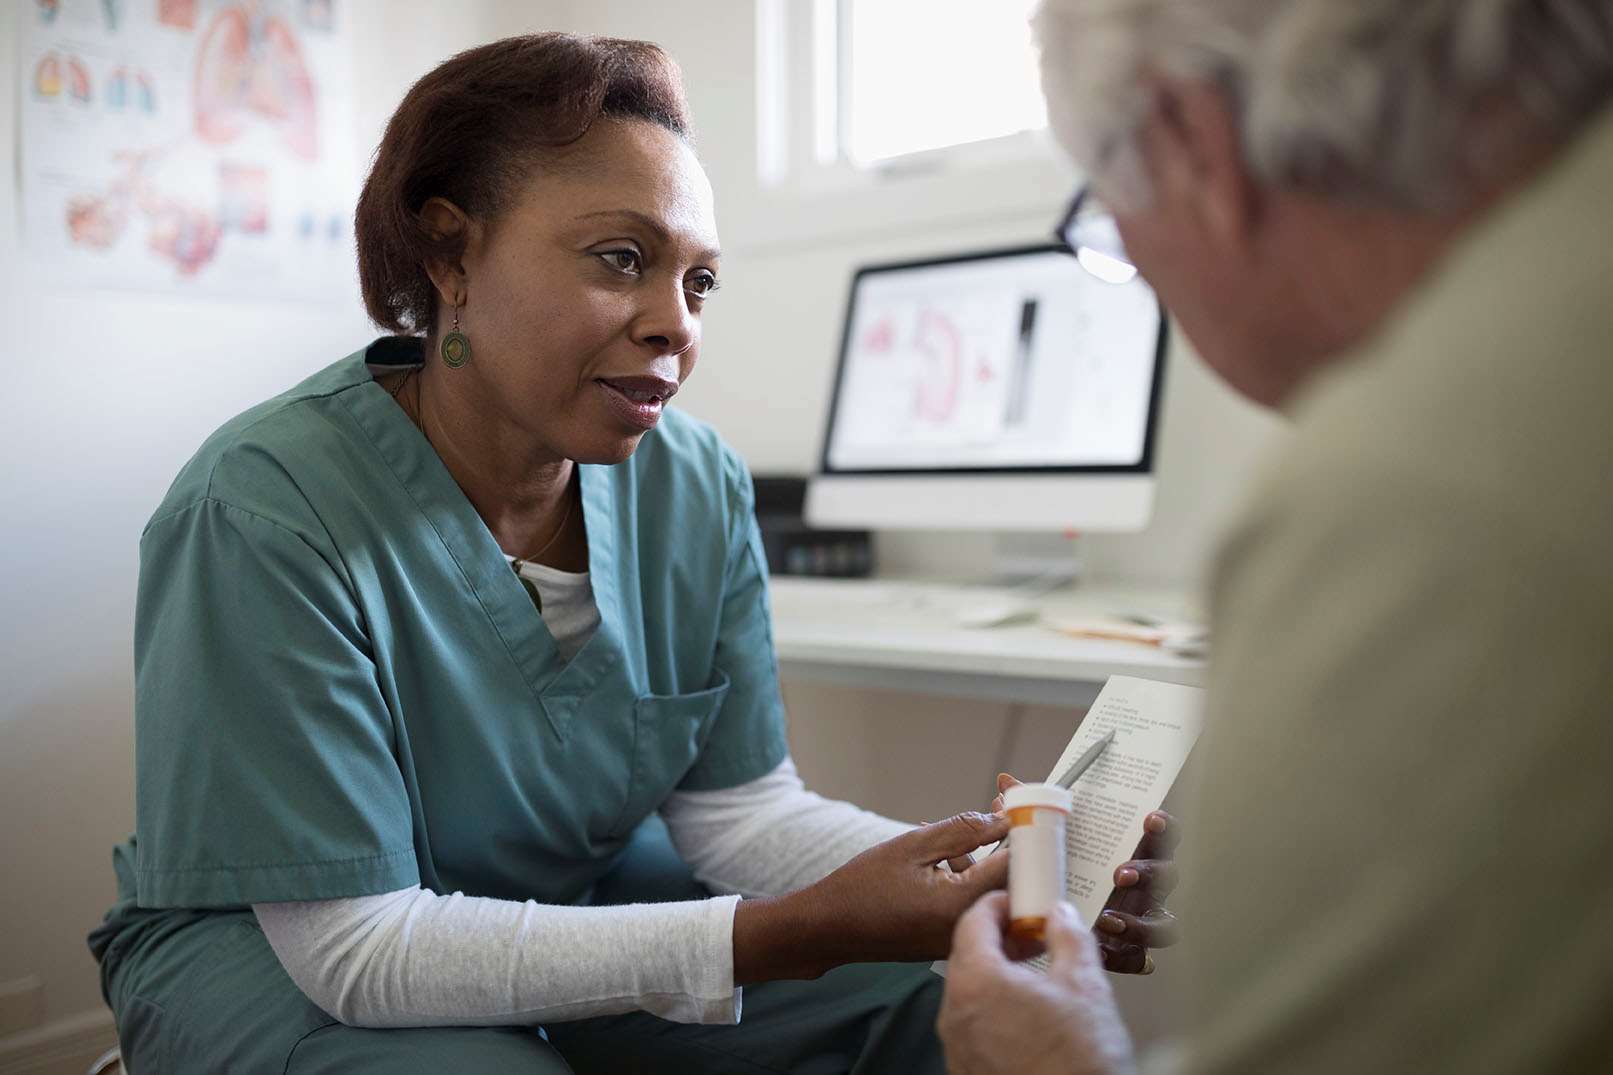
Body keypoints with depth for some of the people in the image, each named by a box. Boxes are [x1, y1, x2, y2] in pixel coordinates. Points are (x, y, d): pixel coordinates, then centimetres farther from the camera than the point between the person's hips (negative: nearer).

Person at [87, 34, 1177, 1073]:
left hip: (582, 898, 4)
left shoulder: (702, 488, -11)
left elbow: (734, 802, -7)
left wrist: (974, 878, -27)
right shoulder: (262, 513, -27)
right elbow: (359, 947, -28)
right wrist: (795, 935, -35)